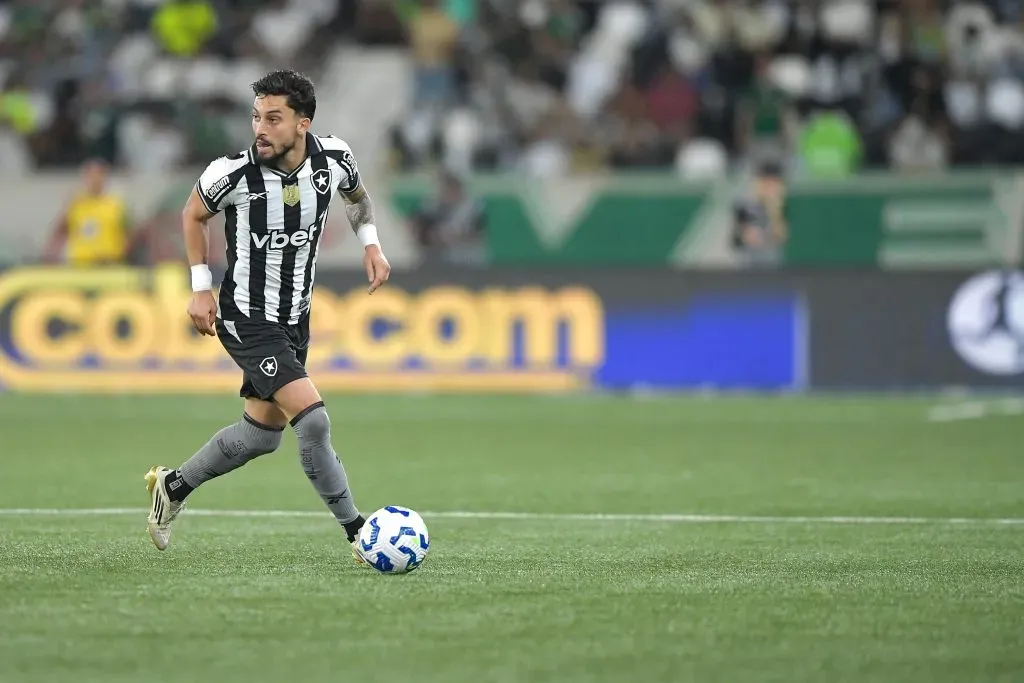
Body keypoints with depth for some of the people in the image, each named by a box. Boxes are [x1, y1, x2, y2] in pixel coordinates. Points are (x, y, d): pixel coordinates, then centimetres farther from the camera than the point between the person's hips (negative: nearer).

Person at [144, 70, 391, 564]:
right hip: (247, 320, -6)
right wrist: (201, 288, -2)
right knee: (313, 420, -20)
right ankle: (357, 532, -10)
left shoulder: (333, 157, -10)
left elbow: (356, 195, 15)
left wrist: (371, 245, 2)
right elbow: (193, 215, 1)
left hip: (295, 319, 6)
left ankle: (173, 486, 39)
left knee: (262, 433, 17)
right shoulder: (233, 172, -21)